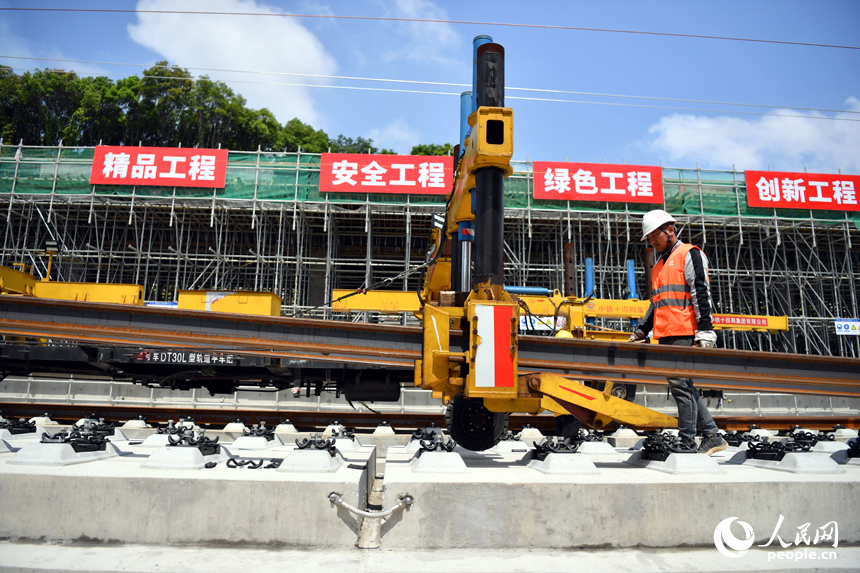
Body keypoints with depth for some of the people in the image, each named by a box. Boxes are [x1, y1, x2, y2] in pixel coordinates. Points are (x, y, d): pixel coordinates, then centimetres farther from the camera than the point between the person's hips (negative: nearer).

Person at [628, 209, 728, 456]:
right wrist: (640, 332, 25)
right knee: (684, 387, 9)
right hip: (667, 337, 9)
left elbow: (701, 294, -10)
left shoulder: (689, 254, 0)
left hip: (685, 335, -8)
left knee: (680, 383, -10)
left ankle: (687, 445, -4)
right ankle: (713, 437, 17)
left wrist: (704, 331, -18)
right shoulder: (659, 266, 25)